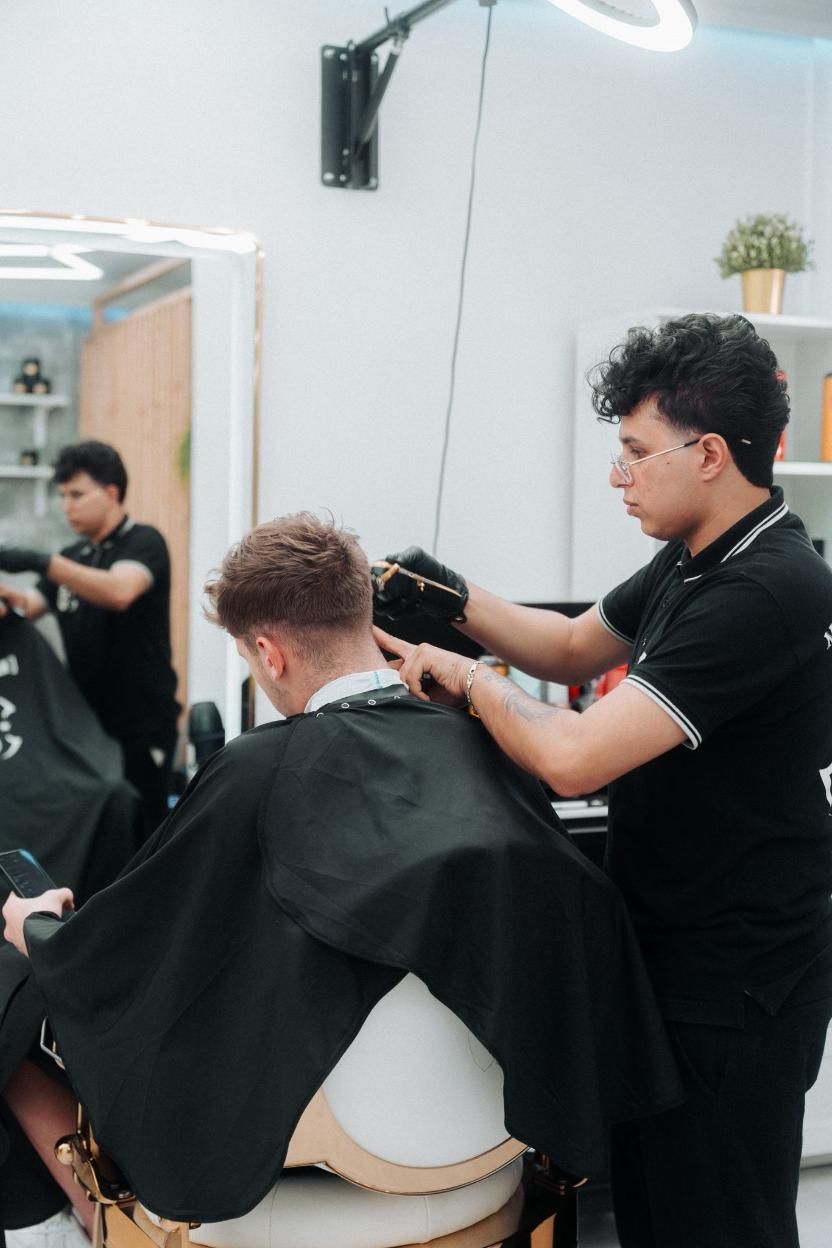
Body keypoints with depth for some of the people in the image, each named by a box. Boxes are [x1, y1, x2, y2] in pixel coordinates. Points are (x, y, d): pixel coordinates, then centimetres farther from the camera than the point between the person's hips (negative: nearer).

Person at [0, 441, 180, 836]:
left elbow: (119, 592, -28)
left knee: (139, 832, -4)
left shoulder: (143, 543, -7)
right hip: (86, 719, 7)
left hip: (140, 725, -7)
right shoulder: (73, 557, 15)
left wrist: (41, 562, -36)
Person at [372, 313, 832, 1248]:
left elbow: (572, 758, -32)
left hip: (731, 989, -9)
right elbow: (576, 648, 18)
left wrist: (462, 677, -15)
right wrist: (454, 600, 2)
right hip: (669, 953, 9)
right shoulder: (694, 561, 5)